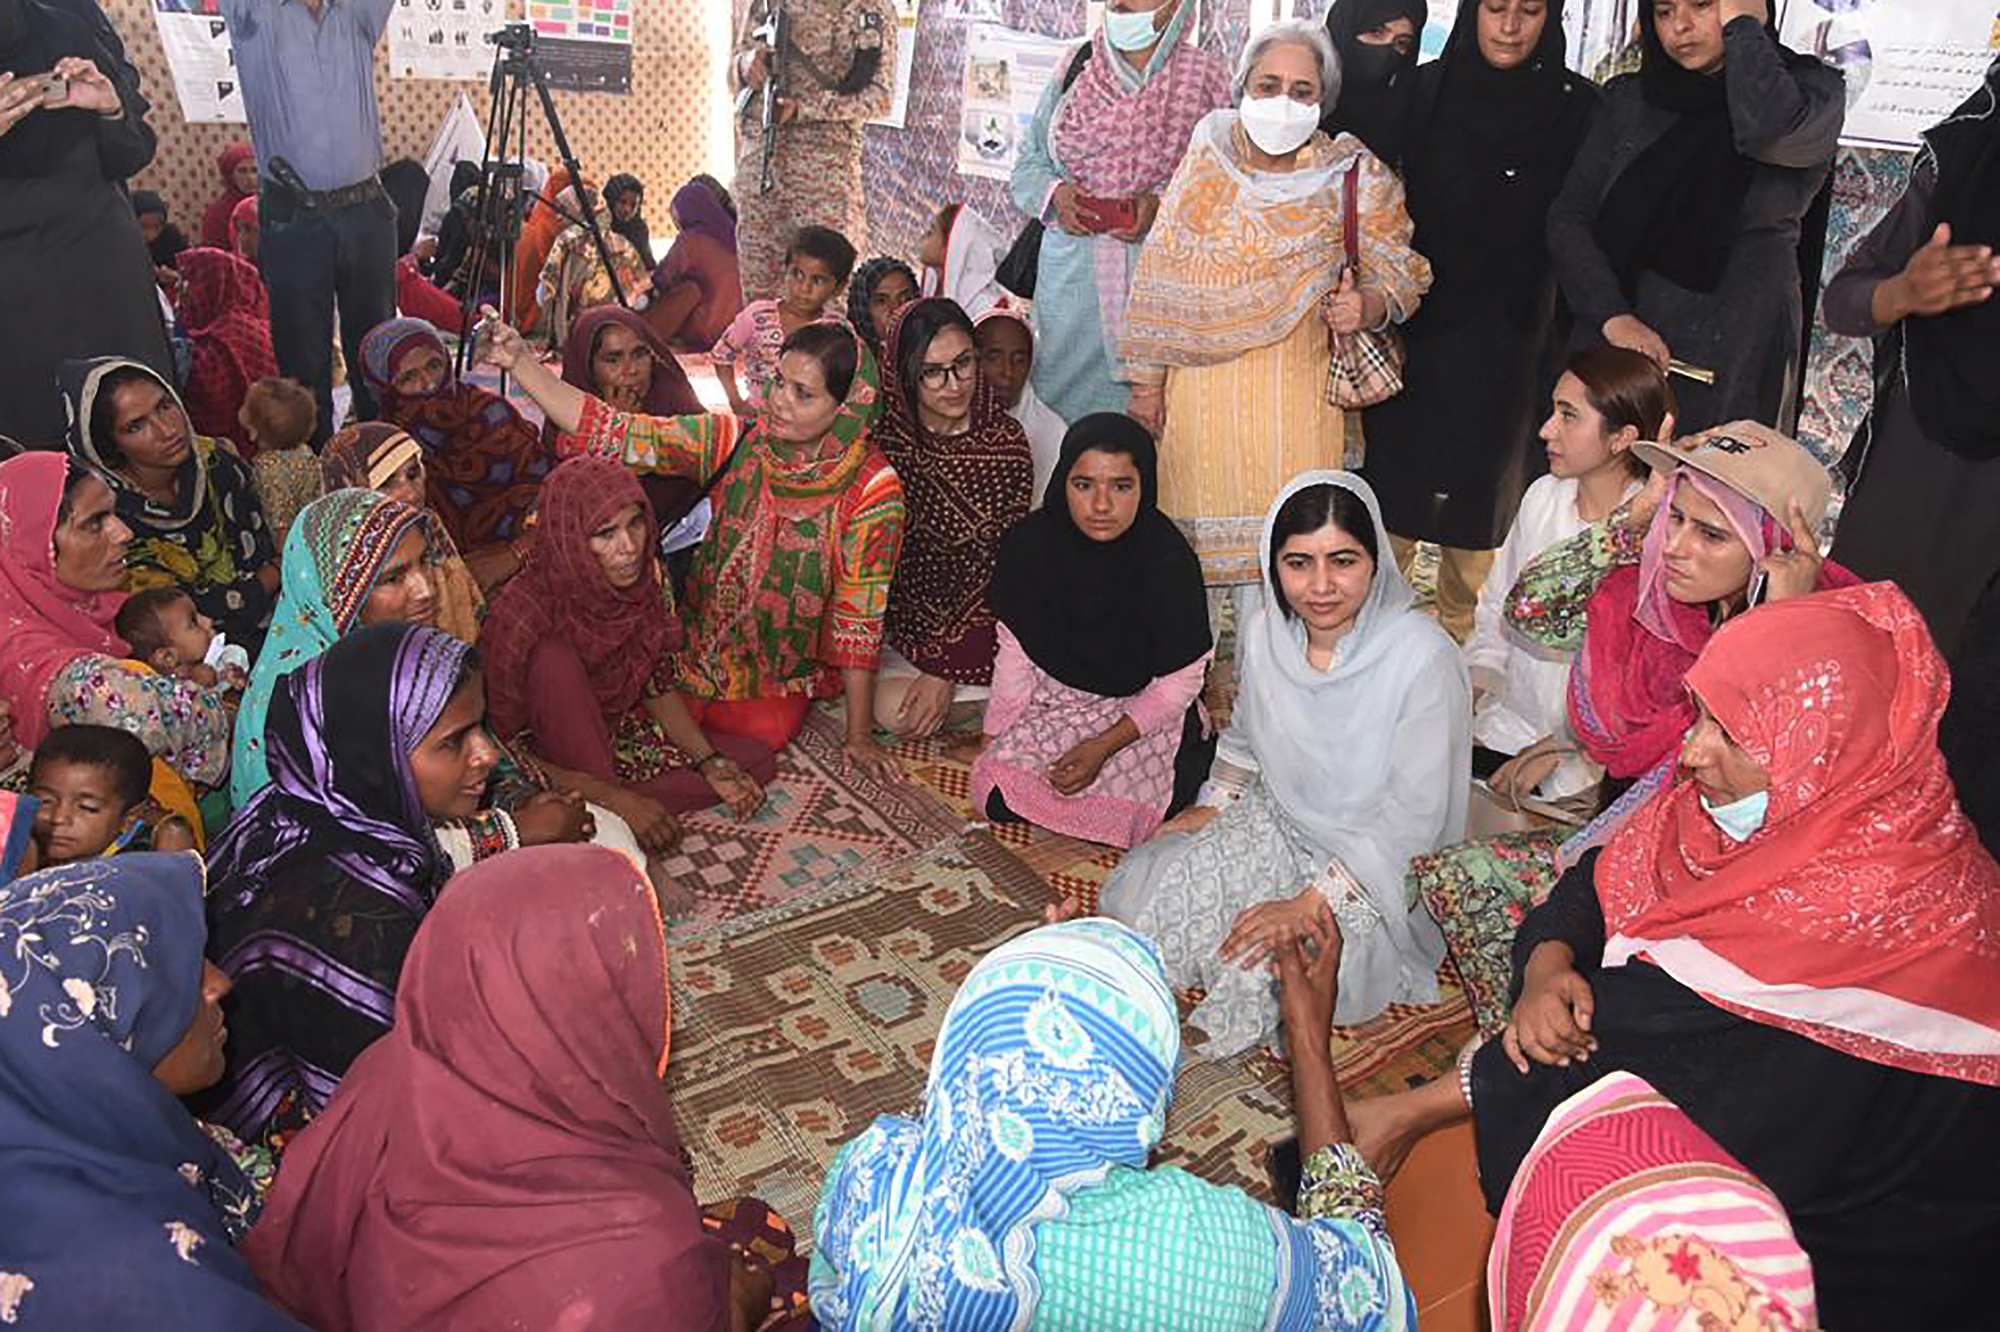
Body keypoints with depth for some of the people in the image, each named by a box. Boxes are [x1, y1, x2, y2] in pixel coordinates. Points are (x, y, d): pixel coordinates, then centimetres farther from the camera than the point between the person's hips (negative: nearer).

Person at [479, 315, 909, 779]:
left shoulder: (871, 489, -19)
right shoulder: (735, 440, -13)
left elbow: (859, 618, -17)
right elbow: (611, 433, -16)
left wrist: (859, 735, -16)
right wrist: (520, 363, -26)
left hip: (784, 666, -1)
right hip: (706, 633, 1)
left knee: (766, 729, -24)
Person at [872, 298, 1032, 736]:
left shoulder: (1007, 442, -12)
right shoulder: (883, 432, -9)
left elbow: (1003, 566, -12)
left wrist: (946, 669, -16)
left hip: (972, 615, -3)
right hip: (897, 609, 3)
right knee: (892, 707, -18)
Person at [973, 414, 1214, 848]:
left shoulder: (1169, 562, -24)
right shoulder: (1029, 545, -16)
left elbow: (1178, 684, -15)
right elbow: (1014, 653, -5)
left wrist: (1103, 746, -21)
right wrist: (993, 746, -6)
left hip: (1142, 711, -2)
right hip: (1052, 696, 3)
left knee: (1117, 808, -21)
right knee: (1001, 799, -14)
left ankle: (1199, 753, 8)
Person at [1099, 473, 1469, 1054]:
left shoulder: (1423, 656, -26)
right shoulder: (1262, 627, -8)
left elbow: (1412, 817, -22)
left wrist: (1310, 904, -24)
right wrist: (1213, 807, 3)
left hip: (1373, 867, -5)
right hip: (1275, 822, 6)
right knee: (1141, 893, -8)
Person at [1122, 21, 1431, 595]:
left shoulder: (1354, 178, 0)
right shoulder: (1208, 156, 4)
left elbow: (1400, 275, 5)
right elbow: (1161, 272, 6)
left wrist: (1367, 307, -19)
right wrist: (1147, 379, 3)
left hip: (1298, 388, -1)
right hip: (1200, 386, 2)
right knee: (1201, 534, 8)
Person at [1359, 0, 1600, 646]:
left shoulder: (1578, 107, -2)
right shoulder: (1423, 90, 0)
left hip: (1506, 350, 0)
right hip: (1412, 332, 1)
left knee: (1478, 516, 8)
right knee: (1388, 483, 7)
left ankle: (1460, 645, 25)